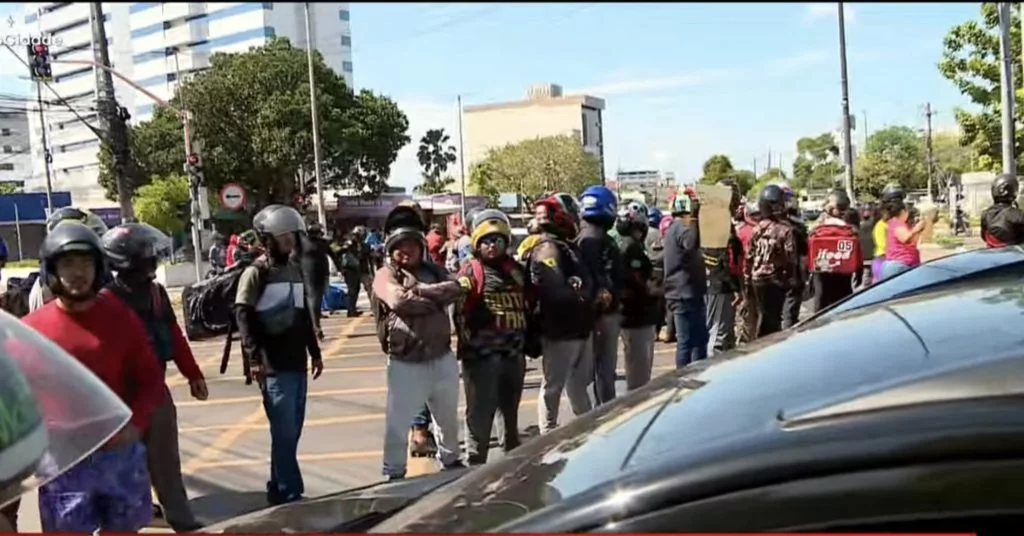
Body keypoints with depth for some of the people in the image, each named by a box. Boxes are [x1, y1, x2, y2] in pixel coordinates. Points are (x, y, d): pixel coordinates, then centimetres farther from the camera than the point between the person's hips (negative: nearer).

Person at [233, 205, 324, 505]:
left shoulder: (295, 270, 16)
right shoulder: (256, 273, -6)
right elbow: (243, 316, -13)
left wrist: (315, 353, 21)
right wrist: (255, 358, -21)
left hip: (298, 363, 7)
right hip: (274, 366, -7)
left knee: (292, 431, 11)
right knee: (285, 432, -5)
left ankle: (279, 490, 22)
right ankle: (289, 494, 4)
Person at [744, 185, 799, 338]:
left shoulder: (757, 228, 1)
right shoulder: (786, 229, -14)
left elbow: (749, 256, 6)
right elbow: (791, 257, -16)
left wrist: (748, 276, 15)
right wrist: (792, 279, -5)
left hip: (757, 279, 5)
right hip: (776, 279, -5)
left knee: (764, 315, 17)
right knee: (773, 317, 4)